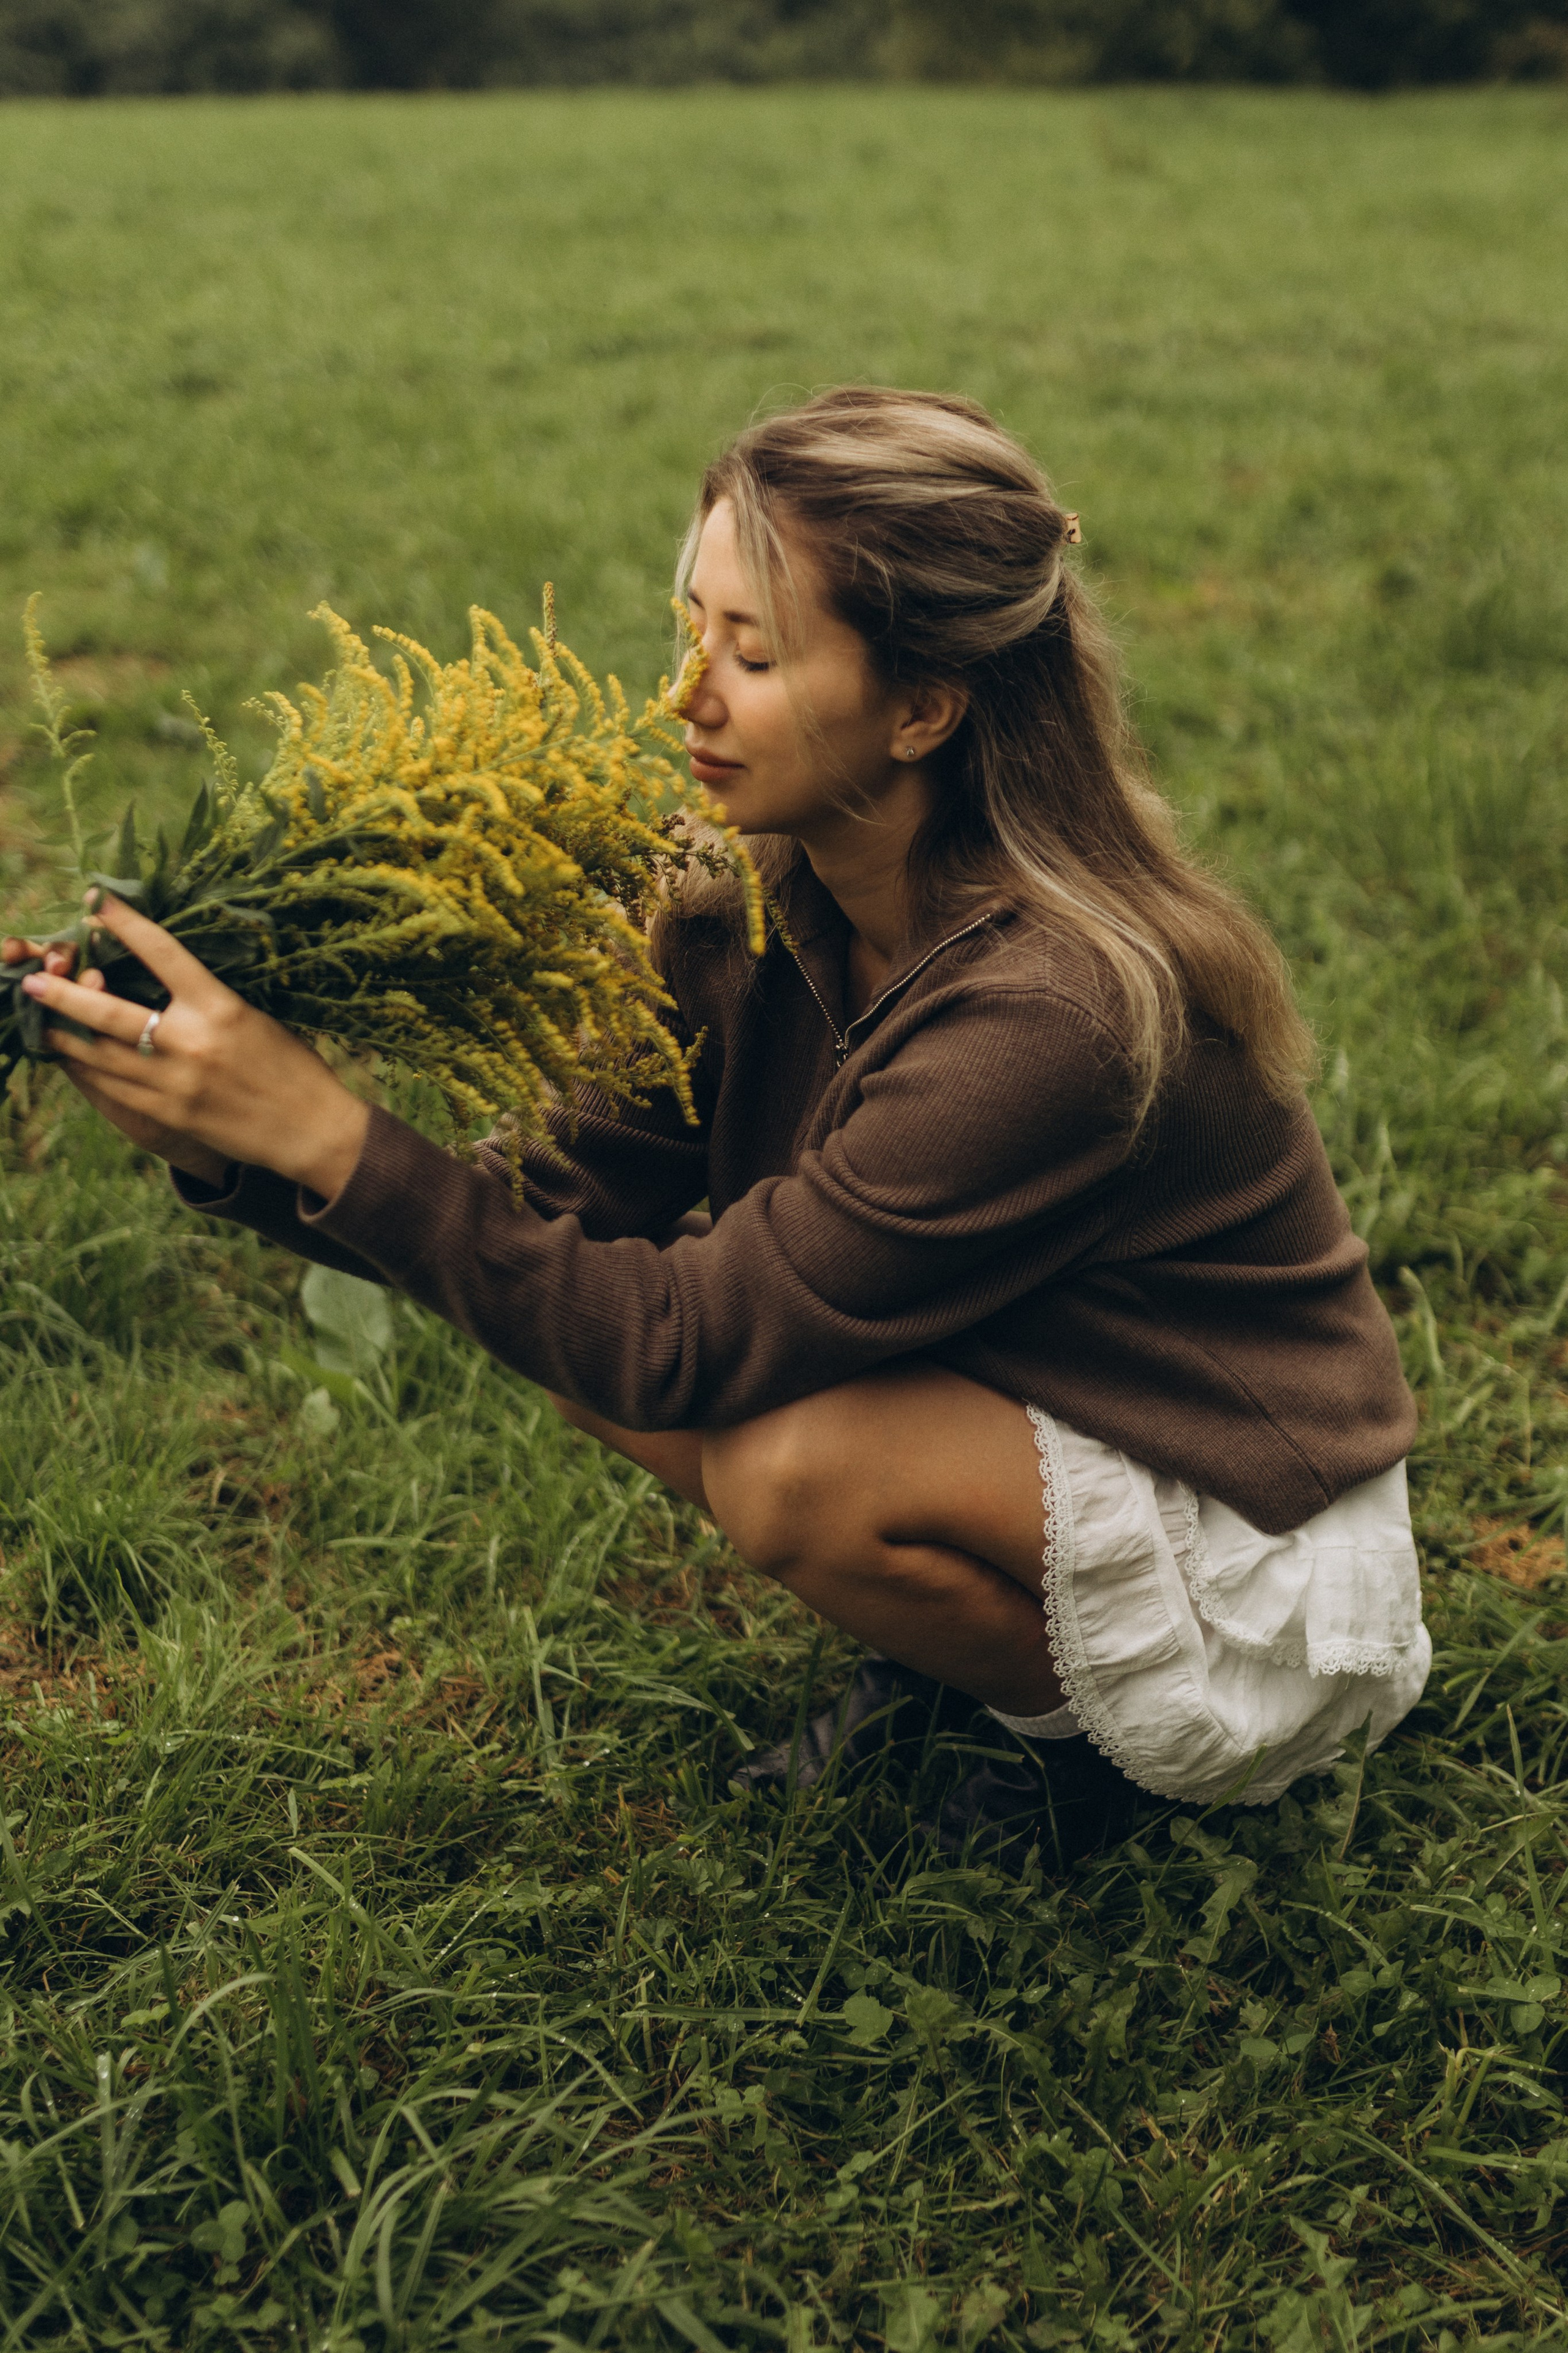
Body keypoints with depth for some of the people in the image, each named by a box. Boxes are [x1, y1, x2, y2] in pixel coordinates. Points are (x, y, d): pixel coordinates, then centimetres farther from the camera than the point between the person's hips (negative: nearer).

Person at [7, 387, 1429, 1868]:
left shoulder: (1052, 1013, -34)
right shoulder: (757, 925, -10)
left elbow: (683, 1345, -32)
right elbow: (563, 1221, -10)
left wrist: (323, 1131, -34)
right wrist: (231, 1150, -21)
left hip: (1264, 1583, -7)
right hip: (1034, 1428, 7)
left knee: (793, 1462, -31)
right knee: (577, 1326, -7)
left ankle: (1087, 1731, -1)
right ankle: (937, 1654, 11)